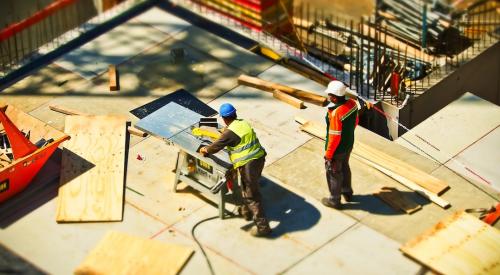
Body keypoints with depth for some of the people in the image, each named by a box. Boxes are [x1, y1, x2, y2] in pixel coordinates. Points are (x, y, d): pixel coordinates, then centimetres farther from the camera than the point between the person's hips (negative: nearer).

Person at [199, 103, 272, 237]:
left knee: (251, 195, 0)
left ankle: (262, 226, 3)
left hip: (248, 165, -8)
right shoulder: (245, 123, 8)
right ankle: (246, 211, 48)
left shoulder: (230, 132, -15)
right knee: (247, 187, 29)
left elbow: (216, 147, -4)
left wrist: (205, 150, 17)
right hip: (259, 158, 8)